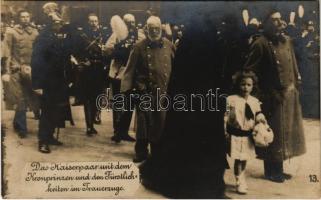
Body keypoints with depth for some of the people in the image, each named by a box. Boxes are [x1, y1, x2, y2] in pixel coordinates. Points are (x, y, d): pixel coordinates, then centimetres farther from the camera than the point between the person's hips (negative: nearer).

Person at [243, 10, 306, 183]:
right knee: (273, 132, 1)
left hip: (290, 93, 7)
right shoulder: (261, 44, -13)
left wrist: (296, 84, 12)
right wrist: (261, 89, -9)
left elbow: (293, 64, 16)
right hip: (272, 95, -7)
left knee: (285, 130, 14)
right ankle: (271, 171, 16)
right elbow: (249, 70, -12)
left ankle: (278, 169, 27)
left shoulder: (286, 40, 9)